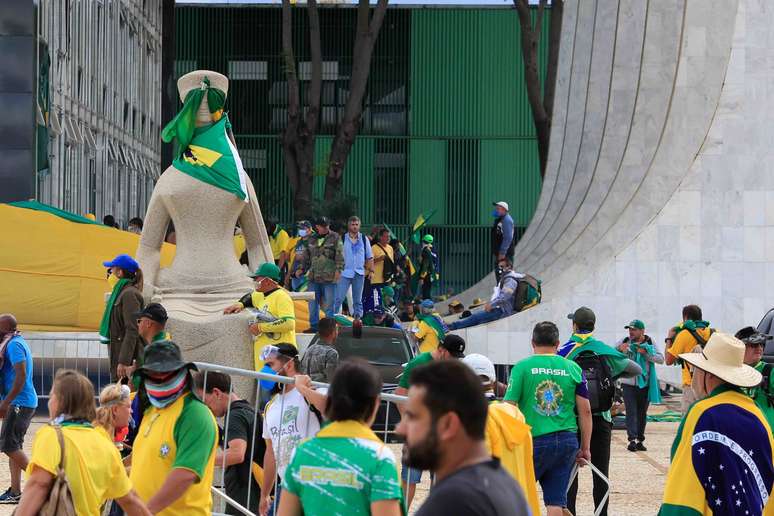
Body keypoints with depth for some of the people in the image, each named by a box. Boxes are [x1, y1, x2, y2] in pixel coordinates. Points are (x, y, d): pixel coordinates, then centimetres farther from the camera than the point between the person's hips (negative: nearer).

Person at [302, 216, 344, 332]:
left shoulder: (334, 237, 0)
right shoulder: (312, 240, 14)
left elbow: (340, 254, -6)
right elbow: (307, 256, 23)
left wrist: (338, 269, -15)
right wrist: (302, 269, 18)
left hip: (329, 277, -5)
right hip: (313, 276, 5)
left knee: (328, 304, -2)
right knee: (312, 302, 7)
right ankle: (314, 325, 16)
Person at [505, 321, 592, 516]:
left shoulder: (522, 367, -2)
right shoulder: (573, 368, 5)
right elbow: (585, 411, 6)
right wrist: (585, 448, 12)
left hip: (534, 440, -3)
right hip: (567, 441, 3)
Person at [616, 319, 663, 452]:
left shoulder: (649, 343, 1)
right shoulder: (624, 342, 0)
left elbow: (661, 359, -5)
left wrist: (646, 354, -17)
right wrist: (619, 350, -17)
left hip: (645, 383, 2)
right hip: (629, 383, -2)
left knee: (642, 413, 9)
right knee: (631, 412, -11)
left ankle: (640, 440, 16)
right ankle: (632, 440, -16)